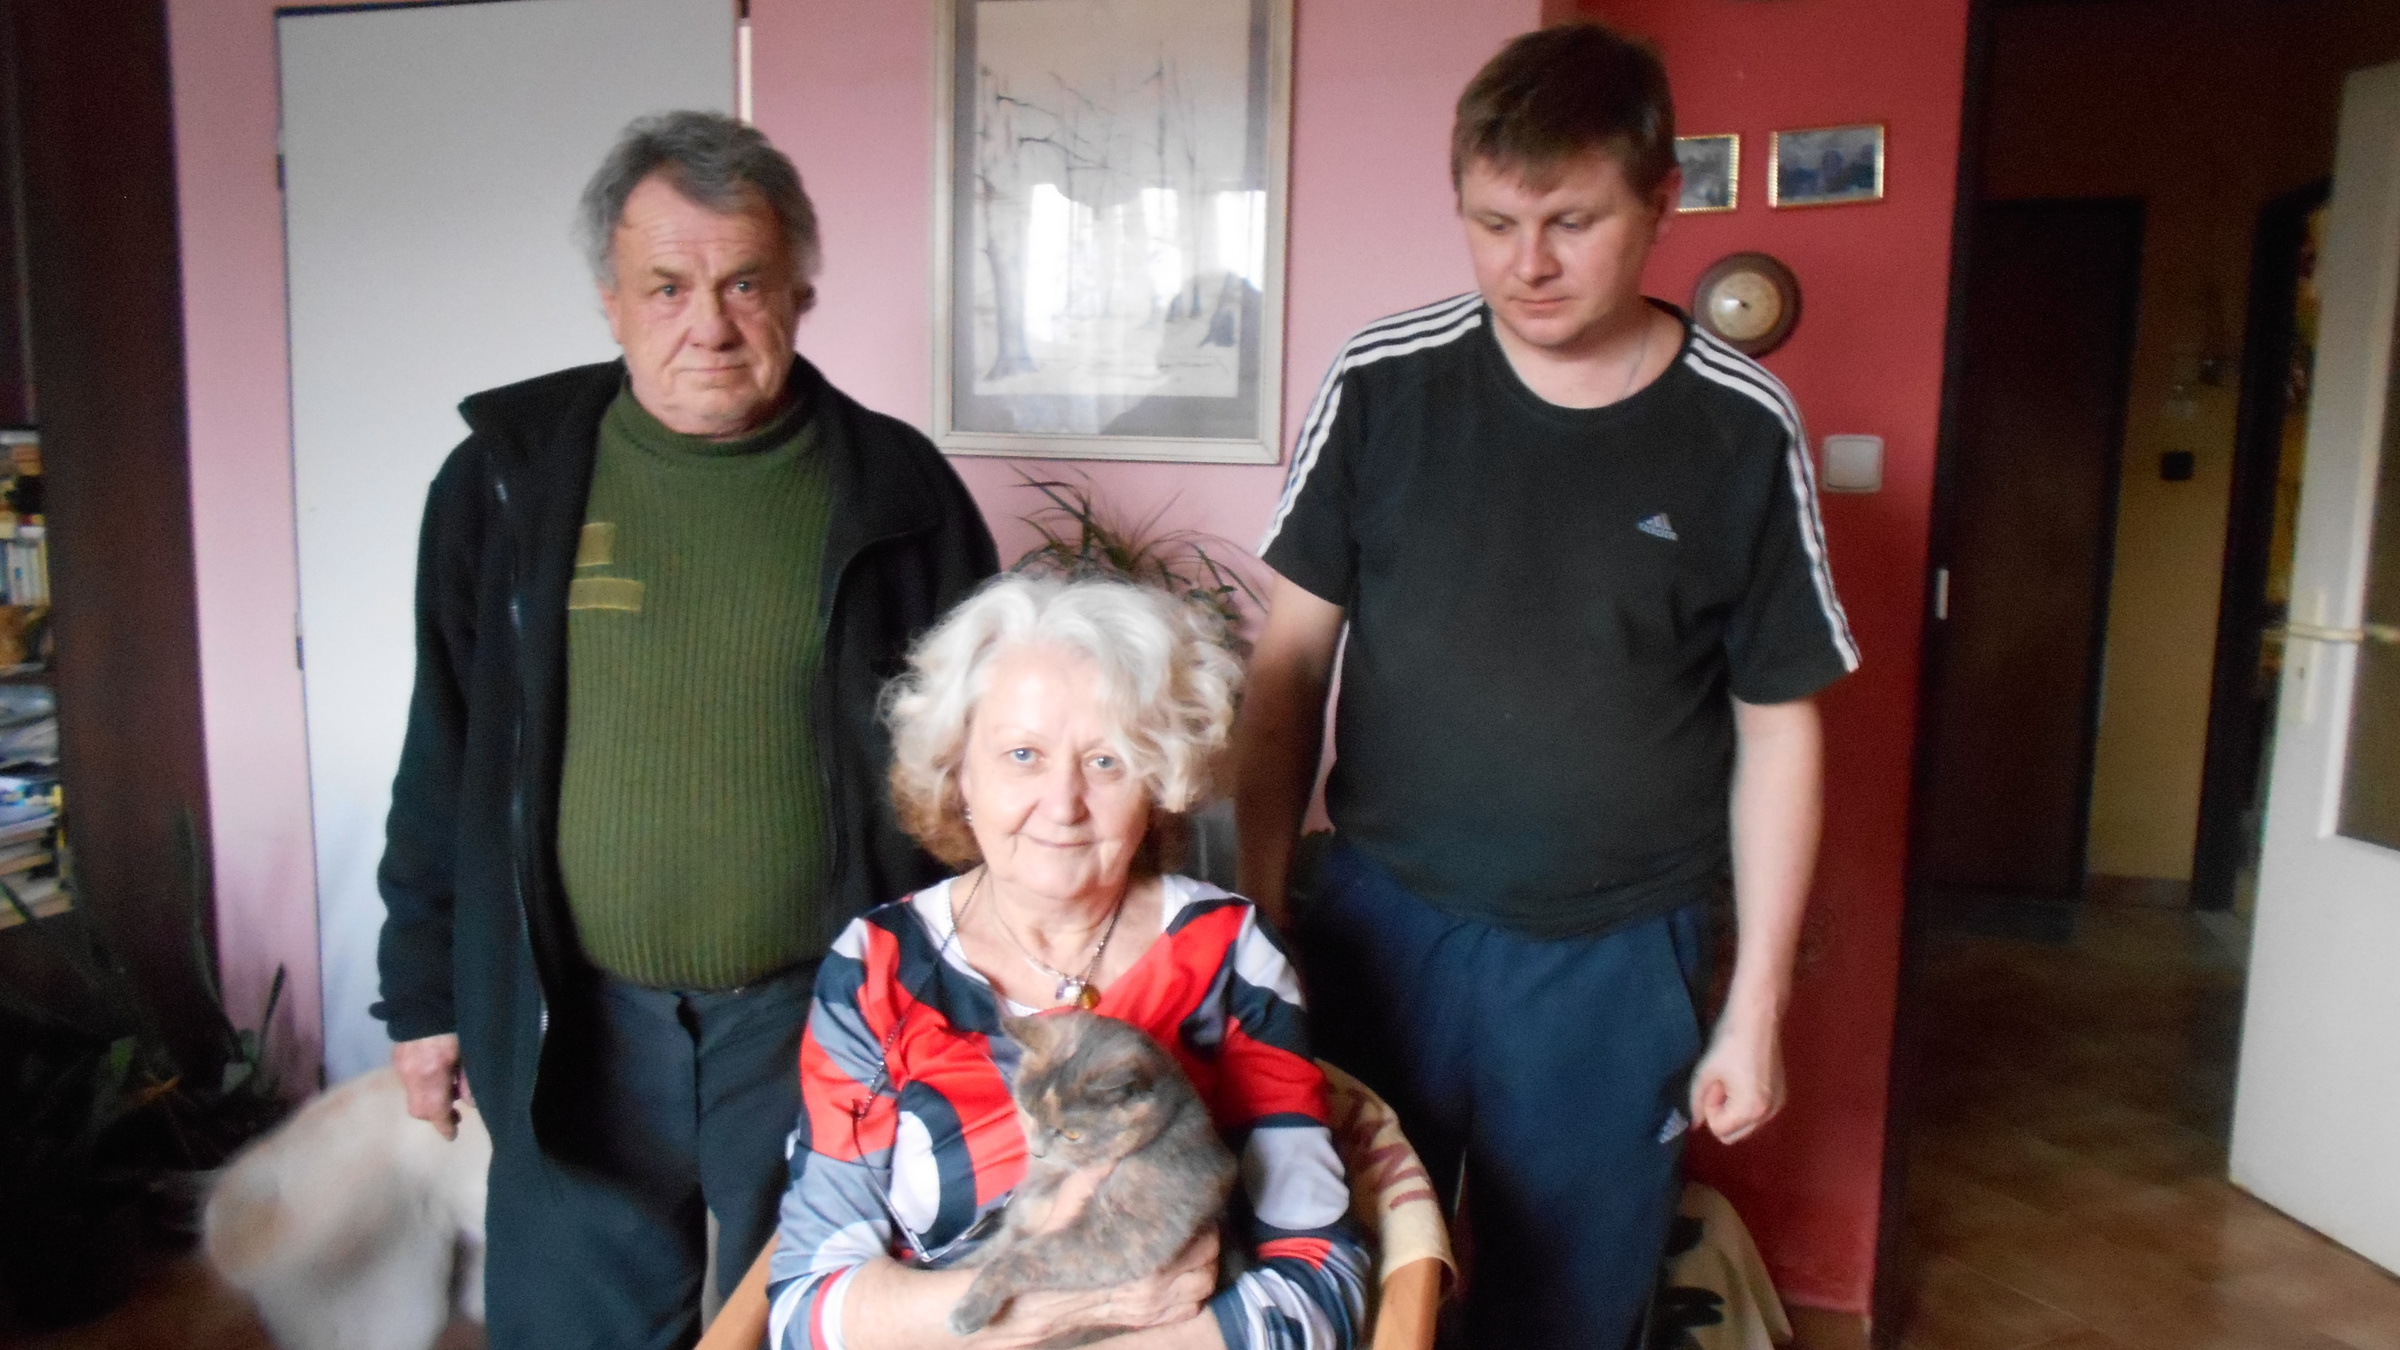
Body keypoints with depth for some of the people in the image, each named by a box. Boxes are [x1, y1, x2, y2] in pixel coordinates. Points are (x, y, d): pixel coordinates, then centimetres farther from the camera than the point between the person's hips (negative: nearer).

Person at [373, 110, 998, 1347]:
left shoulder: (896, 489, -4)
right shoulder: (506, 478, -1)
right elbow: (444, 759, 6)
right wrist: (424, 992, 8)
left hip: (824, 1014, 0)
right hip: (575, 1021, 1)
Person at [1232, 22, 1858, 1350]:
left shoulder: (1743, 430, -7)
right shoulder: (1380, 384, -7)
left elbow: (1777, 725, -1)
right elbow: (1292, 658, 1)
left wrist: (1757, 1003, 0)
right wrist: (1261, 900, 0)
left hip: (1616, 961, 0)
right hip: (1379, 923, 1)